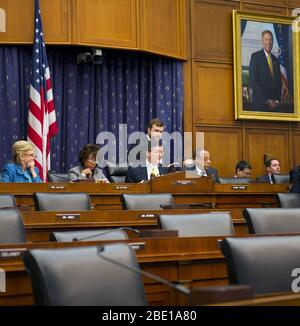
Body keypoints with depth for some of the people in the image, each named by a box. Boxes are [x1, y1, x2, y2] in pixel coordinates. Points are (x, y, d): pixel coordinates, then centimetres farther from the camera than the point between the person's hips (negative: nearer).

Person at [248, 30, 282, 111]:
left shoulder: (276, 60, 16)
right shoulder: (255, 56, -2)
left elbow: (279, 83, 17)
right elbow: (253, 81, -11)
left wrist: (277, 101, 0)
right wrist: (267, 101, -14)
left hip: (274, 105, 5)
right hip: (260, 104, -5)